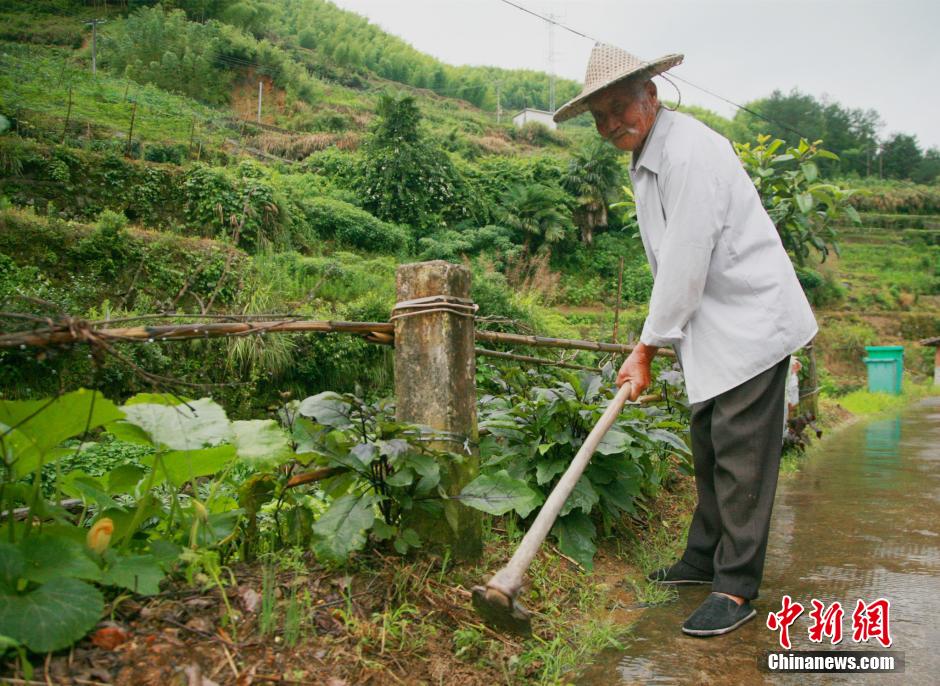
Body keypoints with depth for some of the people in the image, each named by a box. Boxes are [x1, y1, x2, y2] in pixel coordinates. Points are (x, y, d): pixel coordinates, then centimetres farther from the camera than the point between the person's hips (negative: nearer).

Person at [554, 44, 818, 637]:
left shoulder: (688, 149, -18)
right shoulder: (646, 163, 14)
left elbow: (686, 261, -20)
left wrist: (648, 348, -13)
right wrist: (651, 344, 14)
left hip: (751, 317, -10)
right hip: (712, 326, 10)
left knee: (740, 454, -5)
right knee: (708, 445, 15)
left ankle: (737, 587, 7)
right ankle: (704, 558, 29)